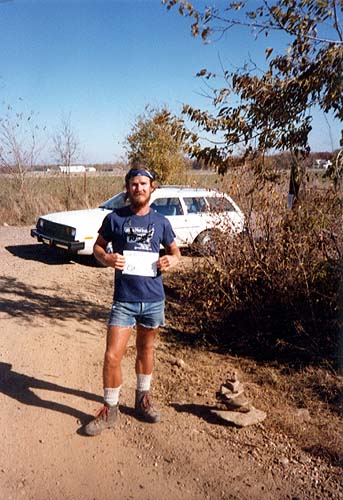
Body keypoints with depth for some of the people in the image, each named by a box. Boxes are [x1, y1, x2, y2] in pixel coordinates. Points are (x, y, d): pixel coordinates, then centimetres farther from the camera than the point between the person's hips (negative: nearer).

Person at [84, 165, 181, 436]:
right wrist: (106, 258, -15)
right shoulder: (114, 218, -3)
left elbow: (176, 251, 14)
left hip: (153, 299, 2)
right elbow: (98, 246, 7)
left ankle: (143, 399, 39)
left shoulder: (161, 222, 3)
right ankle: (110, 409, 17)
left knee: (146, 350, 18)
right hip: (123, 300, -2)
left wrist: (172, 260, -9)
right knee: (112, 356, -5)